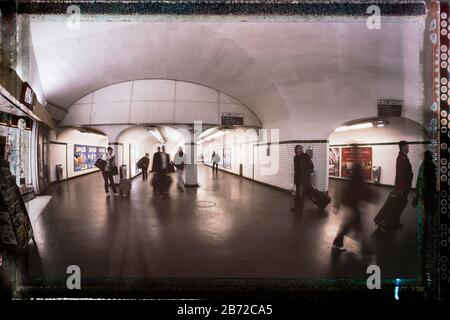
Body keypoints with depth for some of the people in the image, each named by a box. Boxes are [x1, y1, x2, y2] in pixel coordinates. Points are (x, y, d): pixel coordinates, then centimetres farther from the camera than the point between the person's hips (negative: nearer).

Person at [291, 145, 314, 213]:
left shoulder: (306, 156, -10)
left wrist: (307, 174, -7)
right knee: (297, 193, 11)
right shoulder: (296, 157, 7)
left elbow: (311, 166, -6)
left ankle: (300, 208, 7)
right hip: (298, 177, 6)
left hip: (304, 178, -6)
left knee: (301, 193, -4)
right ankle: (296, 207, 21)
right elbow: (295, 168, 11)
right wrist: (295, 179, 11)